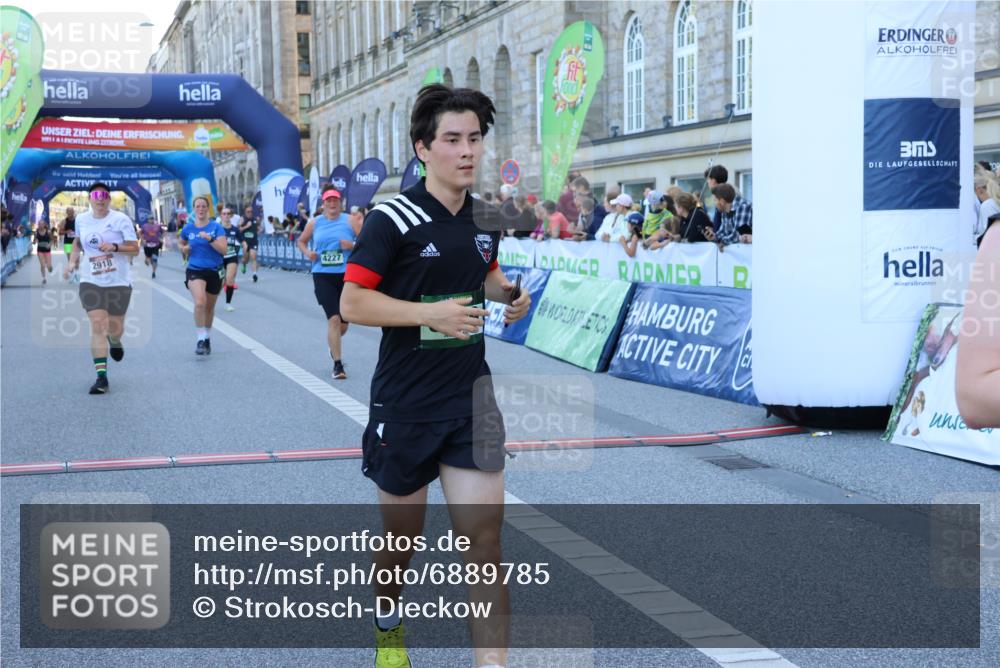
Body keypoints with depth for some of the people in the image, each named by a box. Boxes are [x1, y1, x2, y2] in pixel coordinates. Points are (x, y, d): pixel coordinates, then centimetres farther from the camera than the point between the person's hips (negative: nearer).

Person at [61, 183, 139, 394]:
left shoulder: (121, 220, -8)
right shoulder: (81, 220, 4)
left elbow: (135, 249, -10)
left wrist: (115, 247, -26)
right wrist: (72, 261, 12)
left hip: (119, 282, -1)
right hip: (91, 282, 1)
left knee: (115, 327, 8)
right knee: (97, 325, -13)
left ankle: (115, 342, 49)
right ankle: (101, 377, -13)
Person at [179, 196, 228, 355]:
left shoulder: (216, 227, -3)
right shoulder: (188, 228, 3)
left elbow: (223, 249, -13)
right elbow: (181, 244, 24)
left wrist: (210, 238, -25)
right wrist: (184, 248, 2)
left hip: (213, 271, 1)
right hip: (195, 270, -1)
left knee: (210, 307, 15)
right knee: (200, 302, -25)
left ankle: (208, 337, 37)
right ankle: (201, 339, -18)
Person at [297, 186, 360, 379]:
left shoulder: (350, 221, 0)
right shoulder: (315, 223, 6)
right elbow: (301, 241, 22)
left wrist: (353, 245, -17)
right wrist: (307, 252, 2)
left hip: (346, 276, 1)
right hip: (322, 276, -1)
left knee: (343, 323, 10)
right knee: (333, 319, -14)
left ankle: (333, 345, 46)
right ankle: (338, 364, -8)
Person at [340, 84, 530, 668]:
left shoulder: (488, 218, 6)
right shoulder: (392, 220, -12)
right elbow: (352, 302, -14)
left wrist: (509, 293, 3)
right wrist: (432, 313, -24)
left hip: (471, 400, 4)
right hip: (404, 405, -3)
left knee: (485, 542, -4)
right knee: (402, 538, 14)